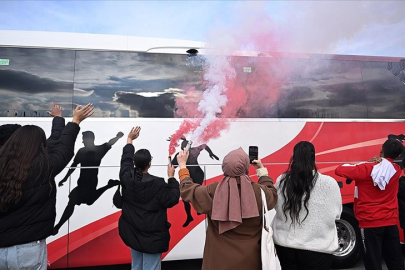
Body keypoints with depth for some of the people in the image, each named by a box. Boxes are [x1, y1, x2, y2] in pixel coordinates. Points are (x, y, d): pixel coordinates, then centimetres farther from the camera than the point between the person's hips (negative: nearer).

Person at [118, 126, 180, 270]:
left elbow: (126, 160, 11)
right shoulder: (157, 184, -21)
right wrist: (171, 178, -5)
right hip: (152, 236, -6)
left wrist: (129, 140, 22)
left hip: (132, 233, 6)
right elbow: (172, 200, -12)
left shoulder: (126, 178, -7)